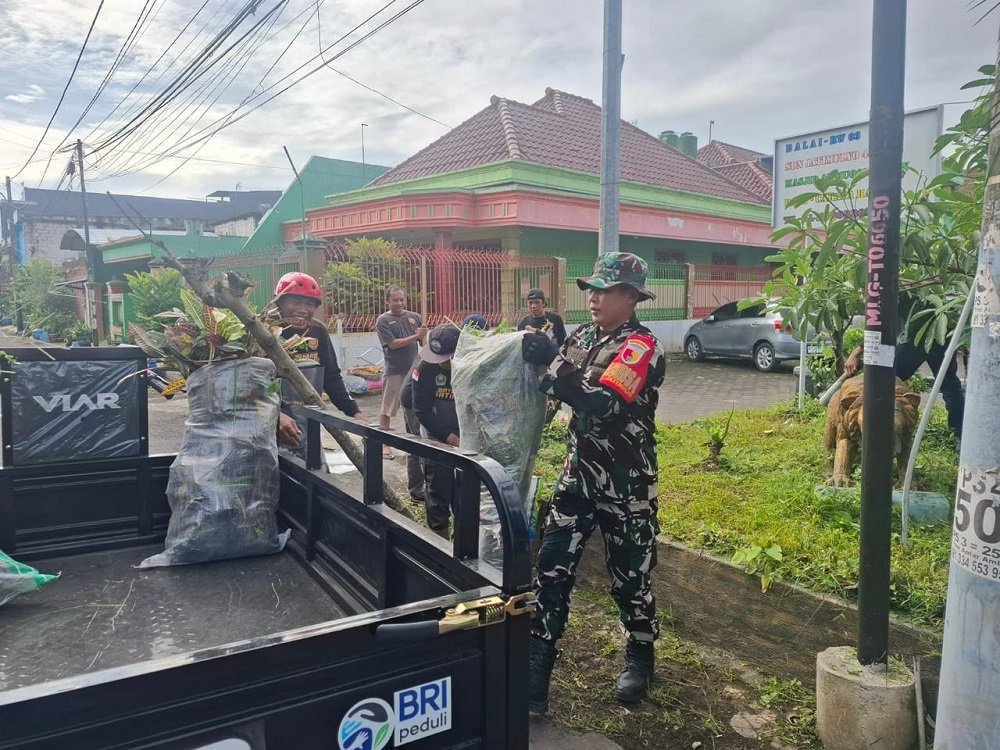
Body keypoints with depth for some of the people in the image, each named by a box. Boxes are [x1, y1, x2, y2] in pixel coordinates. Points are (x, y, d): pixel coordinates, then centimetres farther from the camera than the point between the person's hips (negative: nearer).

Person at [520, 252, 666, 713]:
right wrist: (537, 353, -4)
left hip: (626, 482, -6)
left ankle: (640, 655, 35)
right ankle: (535, 668, 13)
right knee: (552, 566, 3)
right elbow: (553, 387, 15)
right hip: (578, 471, 6)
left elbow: (604, 404, -29)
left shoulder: (641, 346, -15)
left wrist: (552, 361, -31)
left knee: (629, 573, 11)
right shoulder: (583, 335, 6)